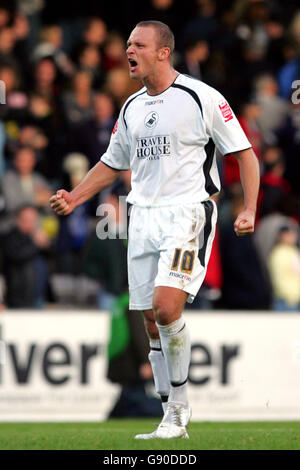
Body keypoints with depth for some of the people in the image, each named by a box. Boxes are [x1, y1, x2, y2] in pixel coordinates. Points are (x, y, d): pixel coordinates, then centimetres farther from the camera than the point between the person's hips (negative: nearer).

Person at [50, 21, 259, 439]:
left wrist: (249, 209, -11)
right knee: (152, 322, 4)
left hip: (188, 213, -6)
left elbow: (244, 153, -2)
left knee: (166, 306, -23)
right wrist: (74, 198, 13)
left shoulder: (201, 98, -5)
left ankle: (178, 404, -6)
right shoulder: (132, 107, 14)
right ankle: (174, 420, 13)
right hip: (144, 217, 7)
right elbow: (113, 163, 26)